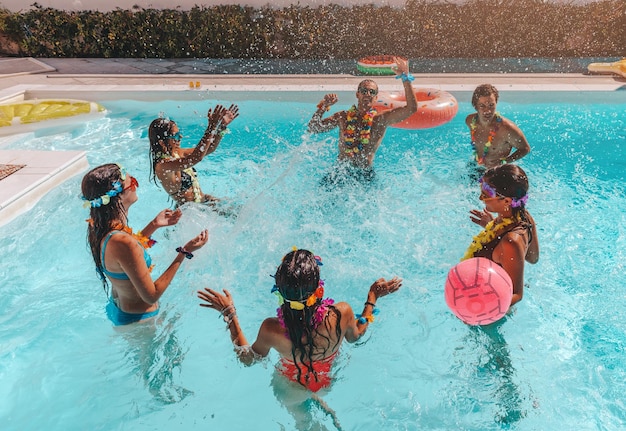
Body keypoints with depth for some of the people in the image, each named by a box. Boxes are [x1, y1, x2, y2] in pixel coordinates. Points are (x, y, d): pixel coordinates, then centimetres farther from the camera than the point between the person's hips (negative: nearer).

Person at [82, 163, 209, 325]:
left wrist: (154, 225, 5)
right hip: (137, 318, -8)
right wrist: (184, 252, -29)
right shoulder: (122, 242, -38)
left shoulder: (98, 227, -10)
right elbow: (151, 296, -29)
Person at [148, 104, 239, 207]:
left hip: (203, 200, 8)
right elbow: (196, 158, -39)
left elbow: (209, 149, 6)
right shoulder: (162, 165, -24)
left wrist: (222, 126, -8)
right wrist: (211, 127, -40)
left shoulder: (177, 153, 2)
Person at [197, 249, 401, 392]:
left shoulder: (271, 329, -39)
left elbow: (247, 358, -15)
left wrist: (229, 313, -13)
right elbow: (355, 336, -11)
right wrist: (373, 297, -2)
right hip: (328, 383, 0)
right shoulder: (342, 314, -37)